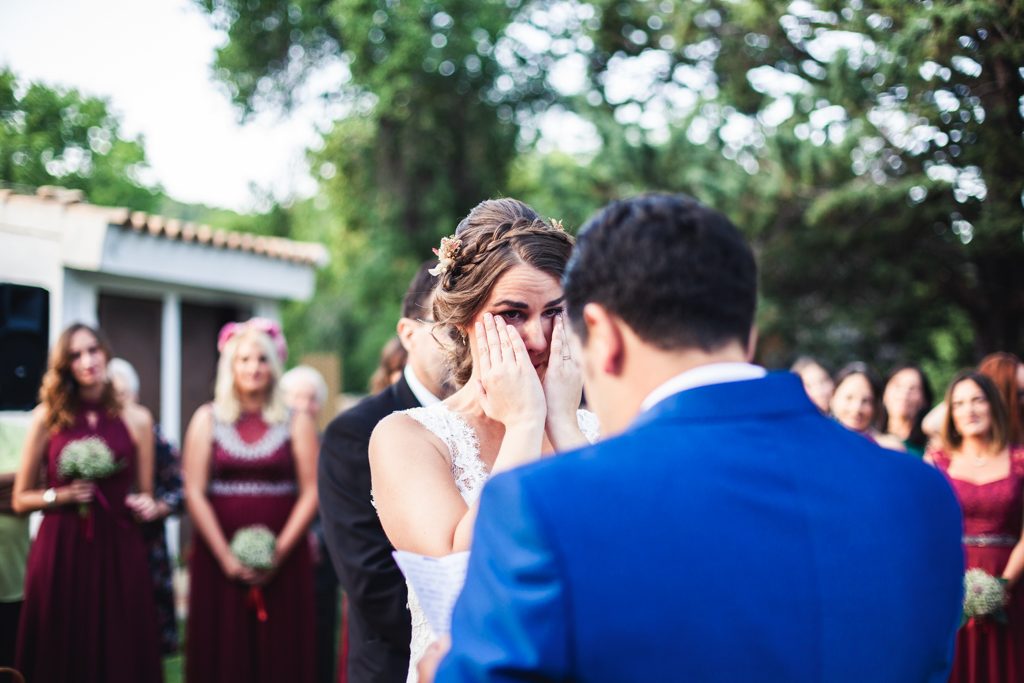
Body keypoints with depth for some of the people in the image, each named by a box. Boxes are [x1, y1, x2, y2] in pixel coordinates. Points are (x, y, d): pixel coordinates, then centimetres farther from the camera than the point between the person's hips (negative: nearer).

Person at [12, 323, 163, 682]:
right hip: (60, 551, -1)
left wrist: (147, 506, -9)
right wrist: (61, 495, -10)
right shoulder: (47, 417, 4)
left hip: (119, 551, 1)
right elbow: (20, 499, 7)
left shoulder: (136, 419, 6)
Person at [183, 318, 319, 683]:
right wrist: (226, 557, -9)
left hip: (282, 561, 0)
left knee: (280, 653, -1)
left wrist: (279, 552, -11)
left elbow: (311, 492, -1)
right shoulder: (208, 419, 6)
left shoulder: (297, 422, 5)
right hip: (218, 559, 0)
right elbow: (194, 492, 0)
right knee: (222, 651, 0)